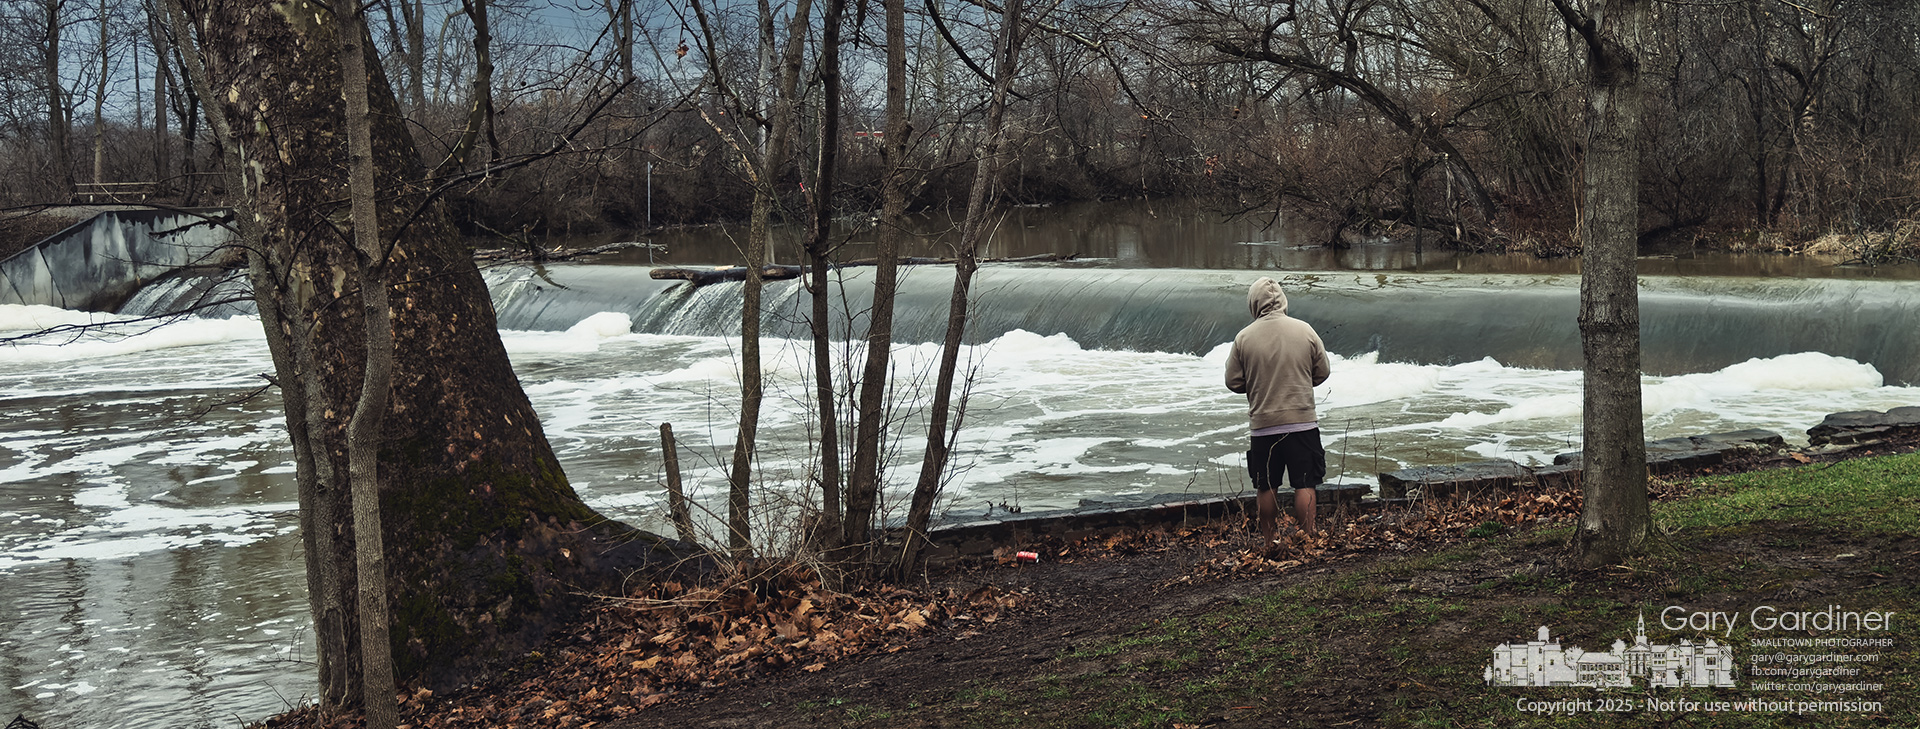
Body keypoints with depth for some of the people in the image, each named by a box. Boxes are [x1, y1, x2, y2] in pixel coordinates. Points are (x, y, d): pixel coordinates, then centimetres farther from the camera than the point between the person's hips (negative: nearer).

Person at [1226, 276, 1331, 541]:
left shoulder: (1244, 338, -6)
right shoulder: (1305, 330, -4)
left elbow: (1233, 382, -1)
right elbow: (1322, 372, 6)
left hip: (1264, 424, 0)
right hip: (1302, 420, 0)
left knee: (1266, 487, 11)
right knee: (1305, 484, 5)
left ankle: (1270, 543, 19)